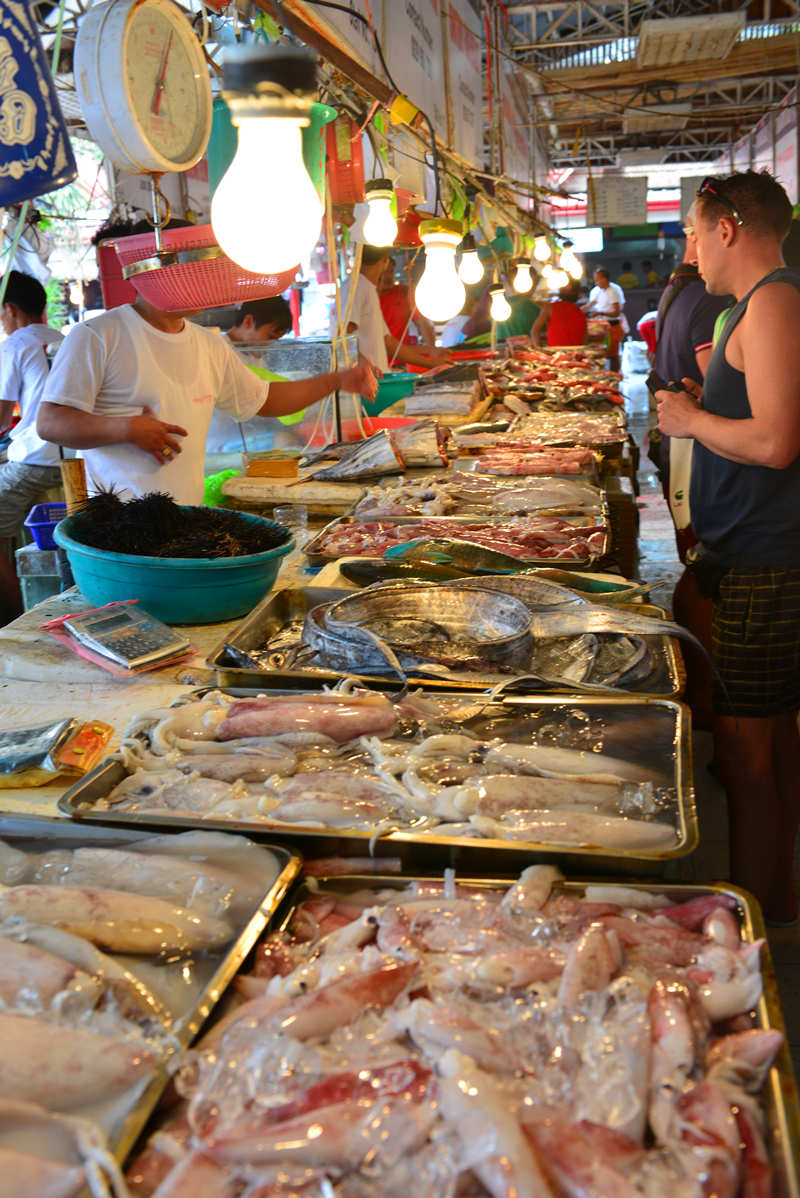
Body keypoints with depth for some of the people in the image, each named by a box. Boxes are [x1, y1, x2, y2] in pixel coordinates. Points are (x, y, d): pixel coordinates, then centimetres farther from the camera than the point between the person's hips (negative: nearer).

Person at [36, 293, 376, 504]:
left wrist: (338, 380, 19)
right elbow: (49, 423, -9)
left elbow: (263, 399, 26)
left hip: (189, 520, 6)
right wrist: (127, 428, -22)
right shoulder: (97, 337, -5)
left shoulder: (210, 344, 15)